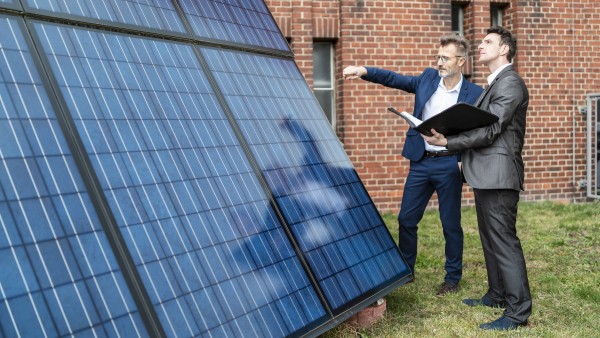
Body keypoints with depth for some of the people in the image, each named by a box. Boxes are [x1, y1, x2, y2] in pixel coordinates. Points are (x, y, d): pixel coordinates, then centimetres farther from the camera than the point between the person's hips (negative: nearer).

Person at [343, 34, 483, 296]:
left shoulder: (474, 94, -5)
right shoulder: (428, 78, 6)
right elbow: (397, 79, 1)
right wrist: (364, 71, -13)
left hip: (449, 164, -4)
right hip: (420, 161, 4)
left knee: (451, 223, 7)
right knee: (406, 219, 9)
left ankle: (452, 277, 23)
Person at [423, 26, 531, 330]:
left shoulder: (510, 83, -12)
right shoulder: (495, 84, 20)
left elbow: (490, 131, -19)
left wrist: (448, 142, -19)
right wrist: (449, 136, 3)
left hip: (499, 175, -10)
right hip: (486, 174, 11)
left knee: (504, 240, -8)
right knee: (490, 238, 17)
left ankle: (518, 311, -2)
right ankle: (497, 295, 29)